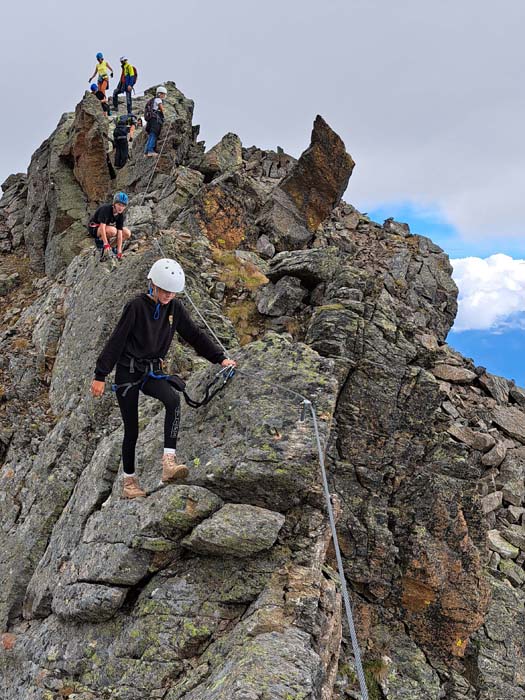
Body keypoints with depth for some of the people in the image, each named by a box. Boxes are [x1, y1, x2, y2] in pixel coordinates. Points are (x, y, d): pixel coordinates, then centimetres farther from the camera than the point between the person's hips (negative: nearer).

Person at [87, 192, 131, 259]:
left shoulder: (120, 215, -12)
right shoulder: (106, 209, -29)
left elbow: (119, 233, -15)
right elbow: (102, 227, -35)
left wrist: (119, 251, -18)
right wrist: (106, 244, -40)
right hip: (94, 228, -7)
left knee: (127, 233, -8)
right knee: (112, 231, -36)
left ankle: (110, 246, 4)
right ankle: (99, 240, -9)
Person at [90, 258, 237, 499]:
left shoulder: (174, 308, 2)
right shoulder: (136, 306, -13)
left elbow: (195, 335, 8)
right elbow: (116, 341, -11)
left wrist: (220, 358, 1)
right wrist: (100, 375, -11)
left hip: (152, 372, 4)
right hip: (128, 372, -4)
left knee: (173, 399, -28)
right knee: (131, 430, 1)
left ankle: (169, 461, -33)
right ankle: (129, 482, 18)